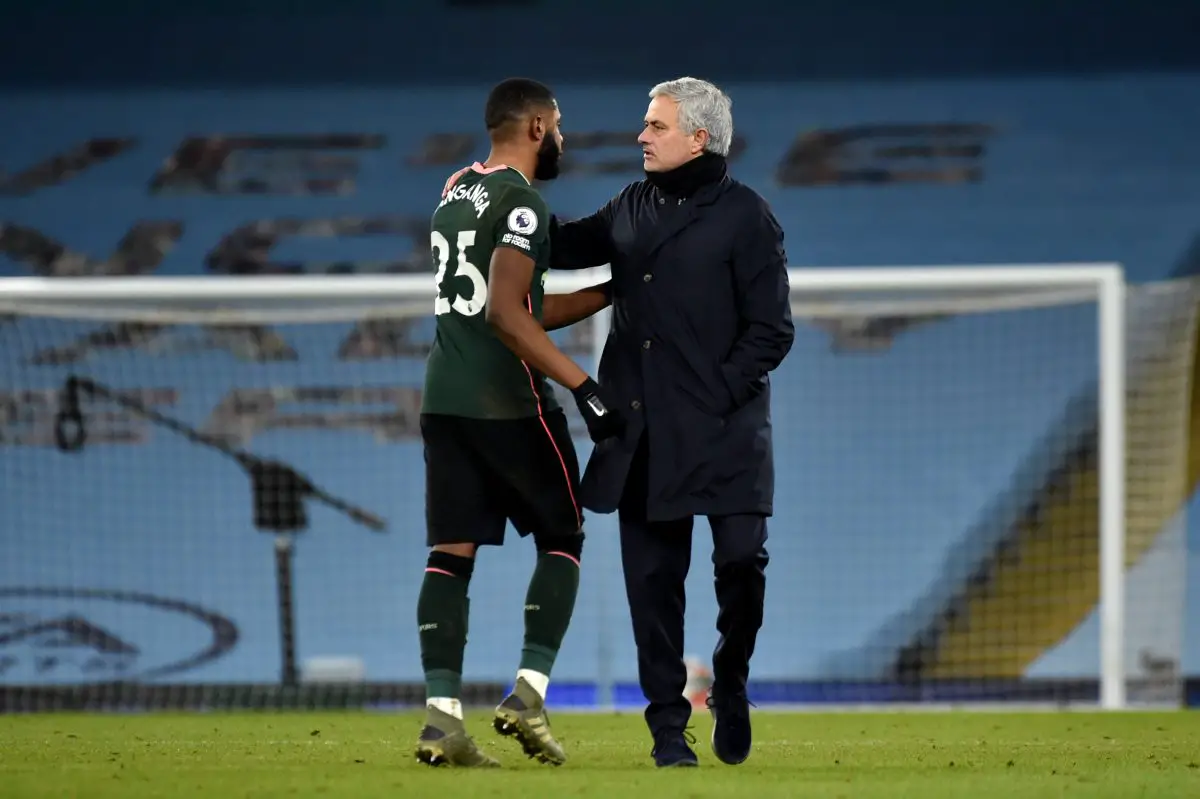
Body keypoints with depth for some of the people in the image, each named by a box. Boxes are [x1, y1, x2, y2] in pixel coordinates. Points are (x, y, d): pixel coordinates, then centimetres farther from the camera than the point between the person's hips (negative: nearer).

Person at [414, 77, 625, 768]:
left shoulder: (457, 192, 18)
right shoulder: (521, 202, -10)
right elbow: (505, 316, -21)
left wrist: (611, 292, 26)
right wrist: (583, 385, -22)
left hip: (444, 397, 7)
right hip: (508, 401, -7)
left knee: (452, 552, 3)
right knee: (562, 537, 7)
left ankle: (443, 714, -5)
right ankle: (529, 694, -4)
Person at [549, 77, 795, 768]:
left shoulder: (745, 216, -4)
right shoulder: (633, 208, 13)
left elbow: (771, 330, -7)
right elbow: (563, 247, 27)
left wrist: (719, 395, -14)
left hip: (723, 427, -5)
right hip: (643, 433, 5)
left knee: (741, 558, -11)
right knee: (653, 577, 3)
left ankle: (731, 685, 17)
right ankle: (668, 728, 9)